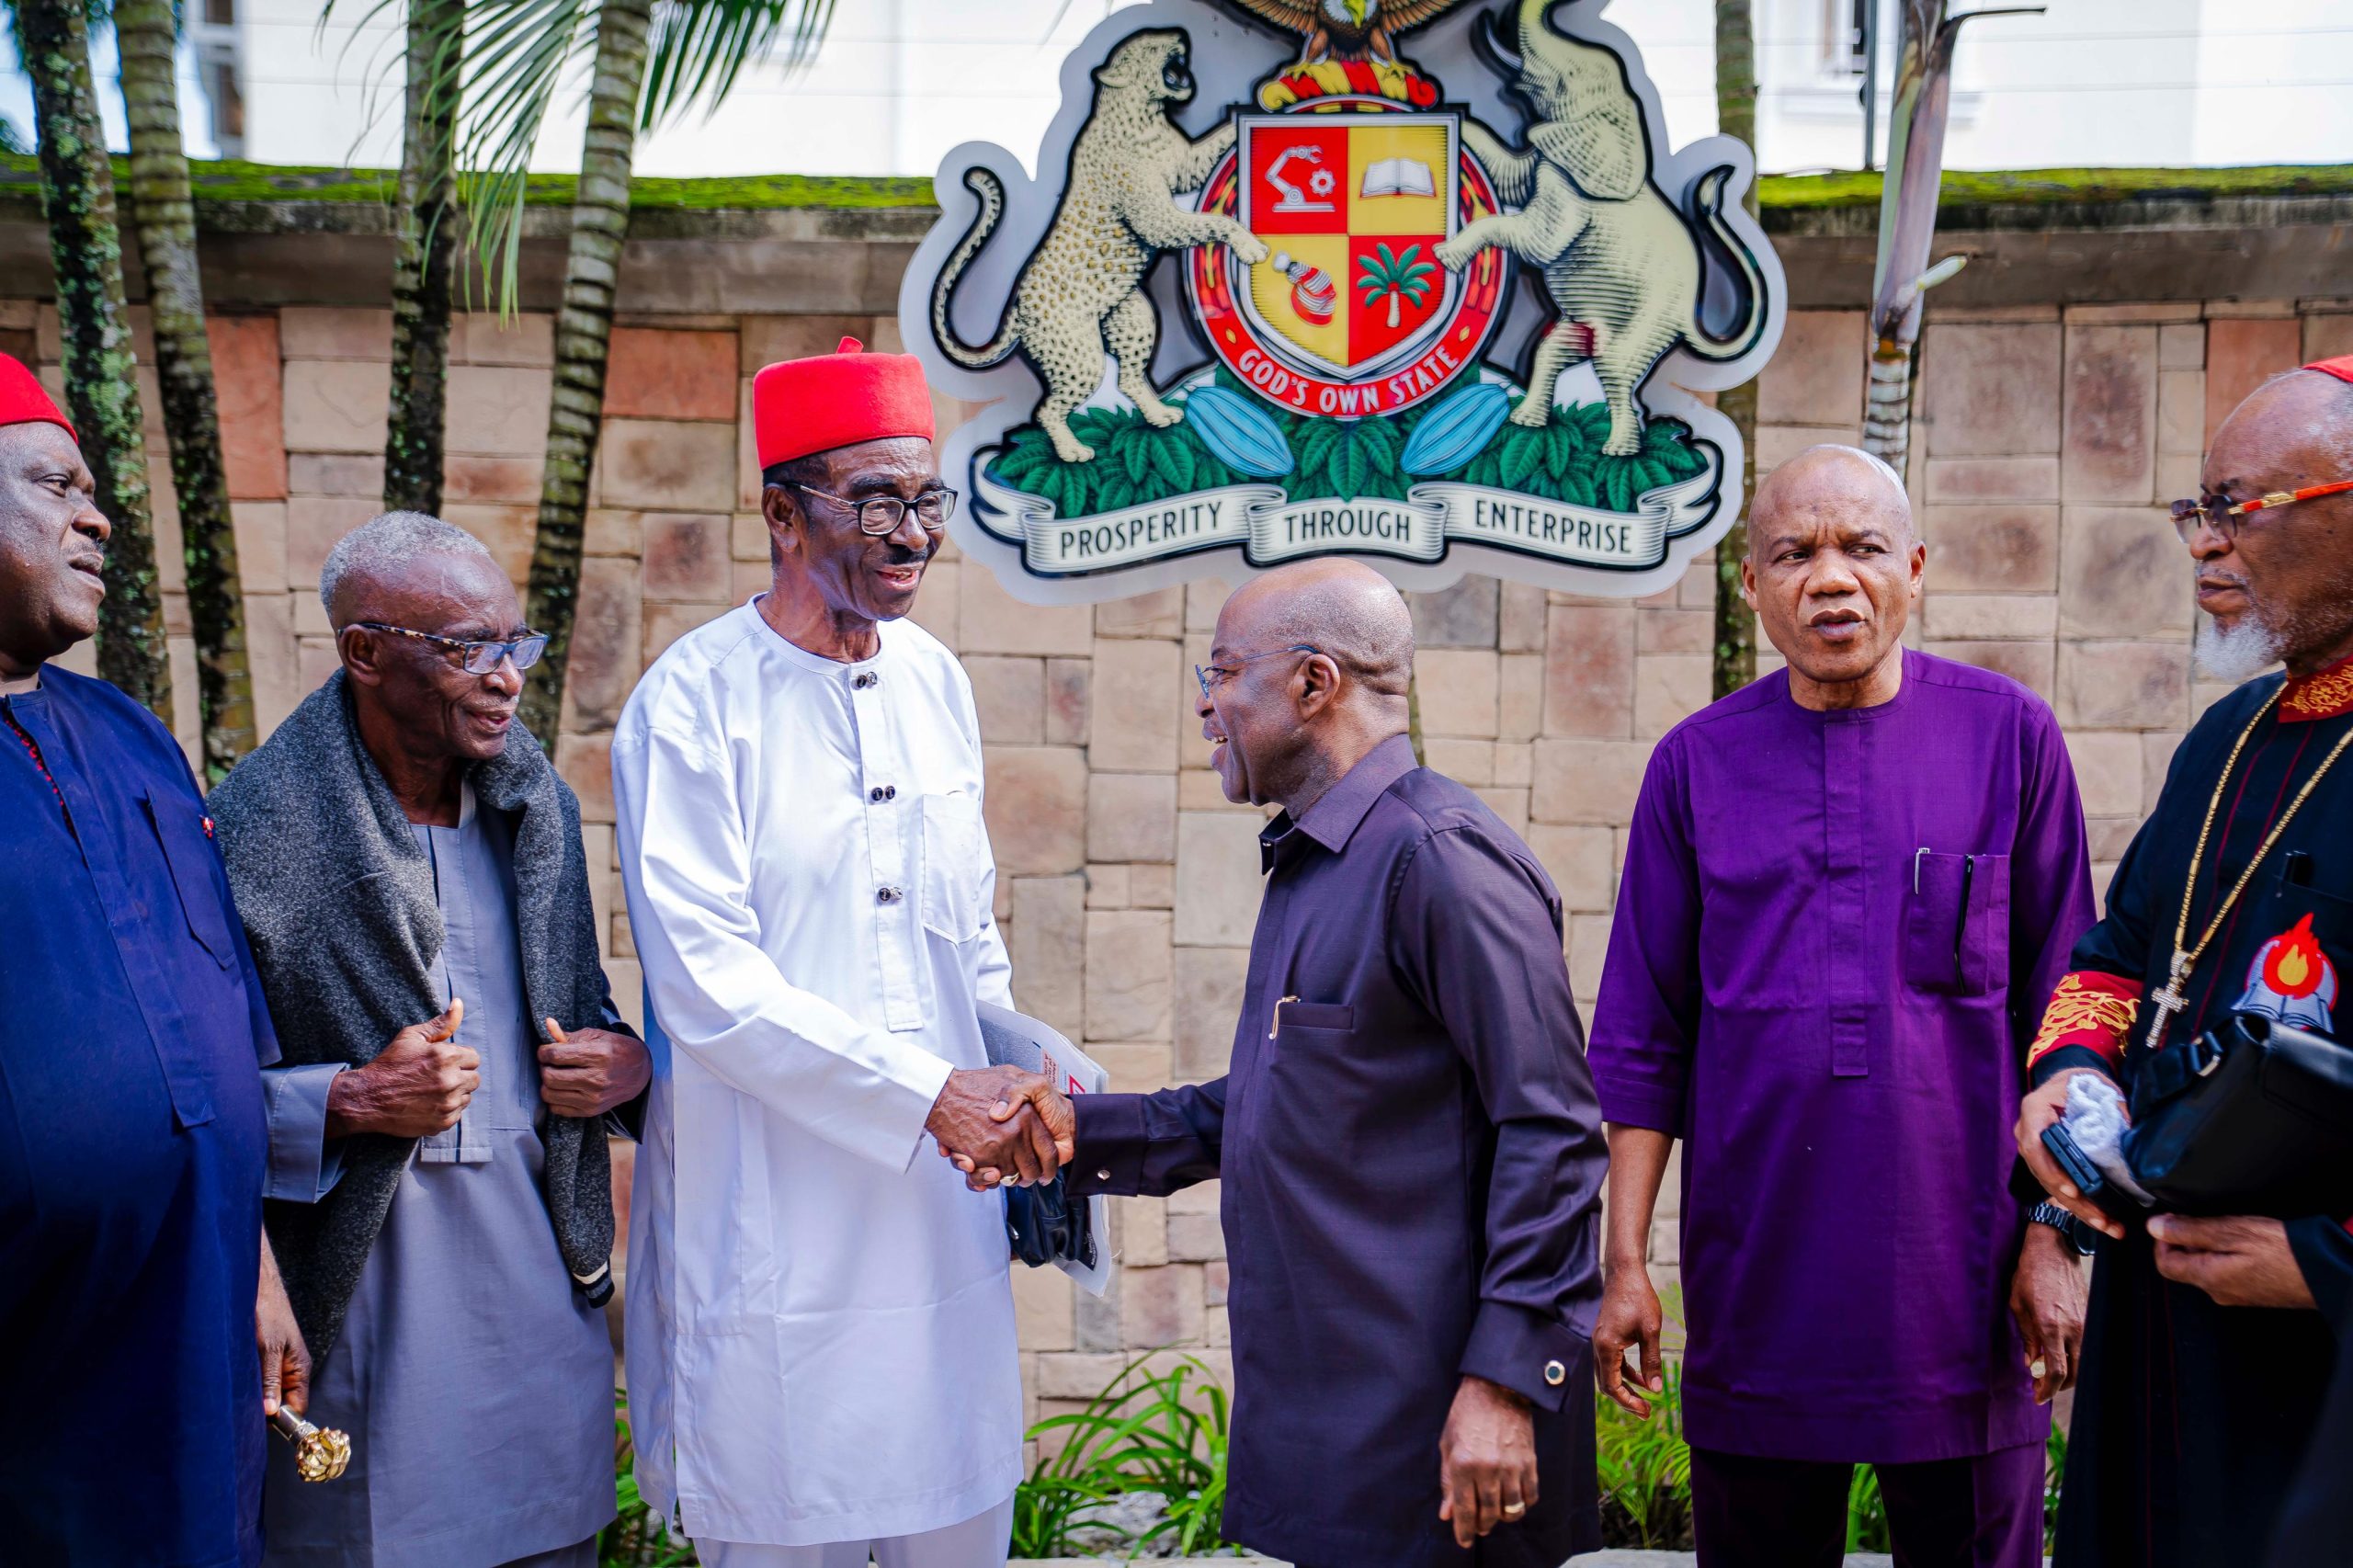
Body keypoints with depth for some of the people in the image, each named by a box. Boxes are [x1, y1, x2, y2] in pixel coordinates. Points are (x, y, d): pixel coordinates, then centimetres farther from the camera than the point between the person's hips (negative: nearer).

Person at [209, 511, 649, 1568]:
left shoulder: (540, 806, 9)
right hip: (360, 1312, -5)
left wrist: (628, 1062, -1)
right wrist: (353, 1099, -22)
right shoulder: (249, 829, -11)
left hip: (547, 1284, 5)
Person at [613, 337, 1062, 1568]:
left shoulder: (935, 681, 8)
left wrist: (1016, 1092, 8)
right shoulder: (695, 703, -12)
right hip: (775, 1226, -5)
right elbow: (707, 987, -17)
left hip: (943, 1213, 6)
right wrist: (931, 1094, -17)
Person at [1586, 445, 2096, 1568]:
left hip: (1960, 1286, -1)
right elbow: (1643, 1041, 6)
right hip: (1755, 1293, 1)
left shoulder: (2009, 737, 1)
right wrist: (1626, 1262, 1)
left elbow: (2061, 1011, 3)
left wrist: (2054, 1236, -2)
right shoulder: (1697, 762, 4)